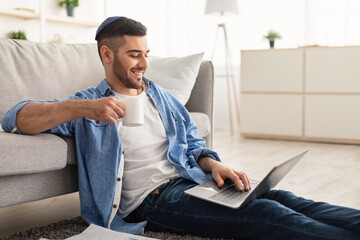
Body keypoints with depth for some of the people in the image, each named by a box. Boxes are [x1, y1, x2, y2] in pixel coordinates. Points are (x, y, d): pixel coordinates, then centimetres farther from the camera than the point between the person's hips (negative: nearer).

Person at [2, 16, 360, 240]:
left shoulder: (162, 98, 24)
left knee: (278, 198, -21)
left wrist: (213, 164, -2)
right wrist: (82, 107, -23)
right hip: (151, 199, -6)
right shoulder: (88, 104, 5)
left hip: (190, 182, 6)